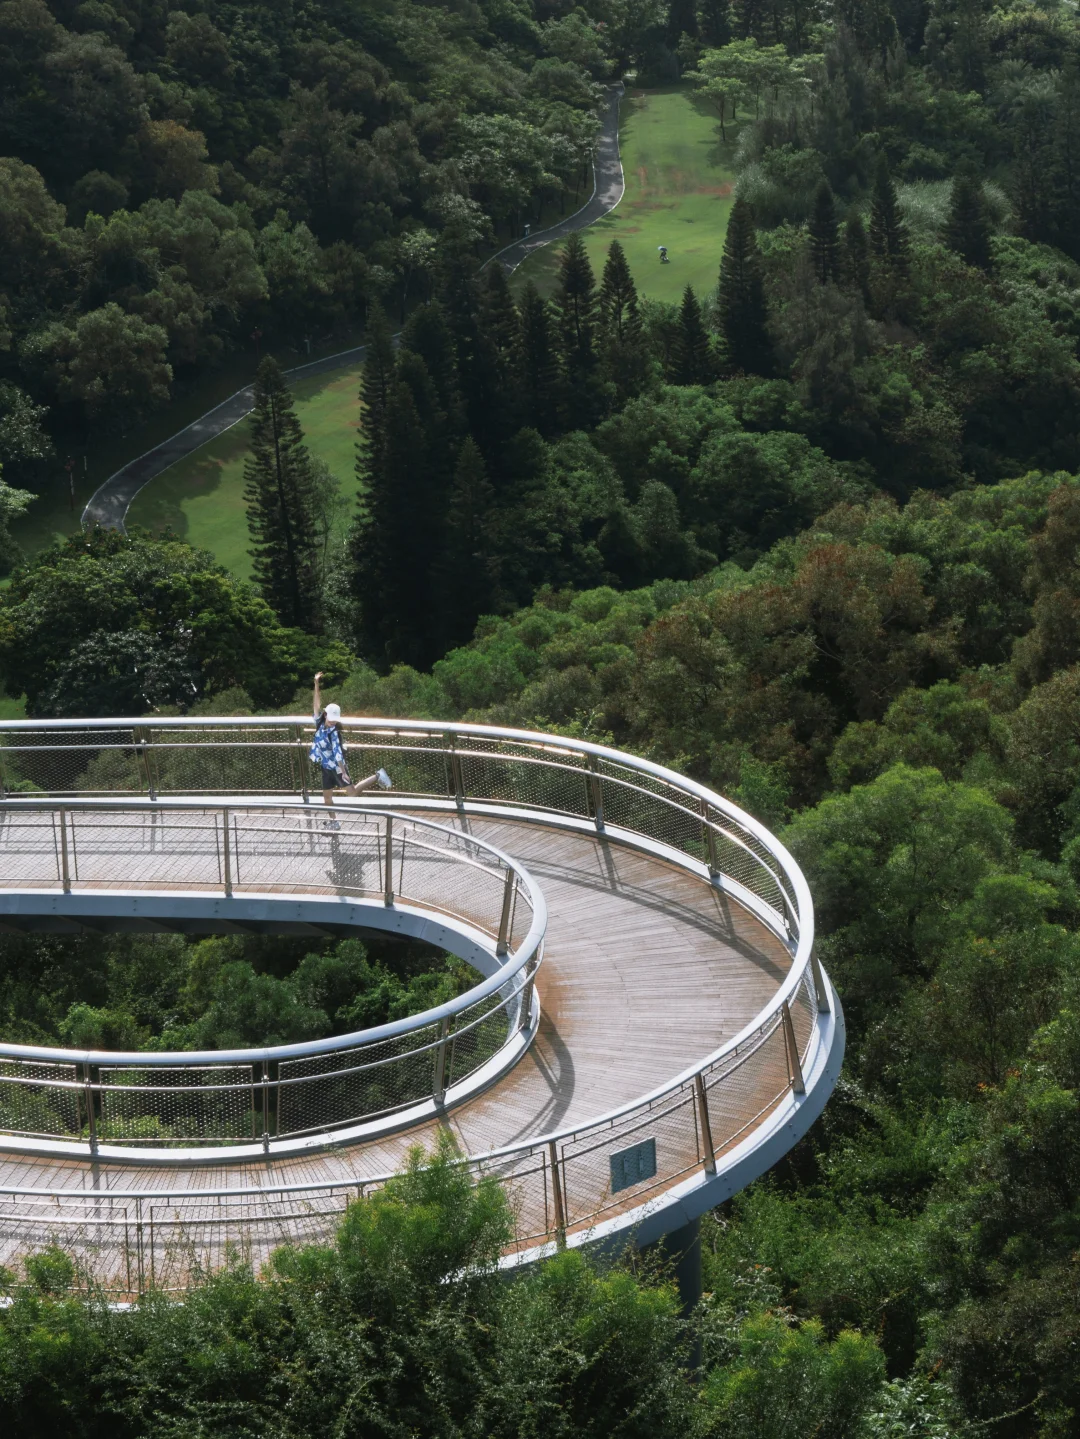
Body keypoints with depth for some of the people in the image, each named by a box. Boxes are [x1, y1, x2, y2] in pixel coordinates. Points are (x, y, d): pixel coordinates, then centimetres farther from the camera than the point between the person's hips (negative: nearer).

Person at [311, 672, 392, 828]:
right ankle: (333, 822, 23)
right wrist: (316, 684, -7)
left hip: (337, 766, -6)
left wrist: (343, 771, -26)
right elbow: (317, 704, -2)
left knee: (352, 791, -6)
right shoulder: (320, 724, -4)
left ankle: (377, 777, 7)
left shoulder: (334, 732, -18)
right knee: (327, 795, 10)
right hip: (326, 767, 6)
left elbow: (338, 752, -23)